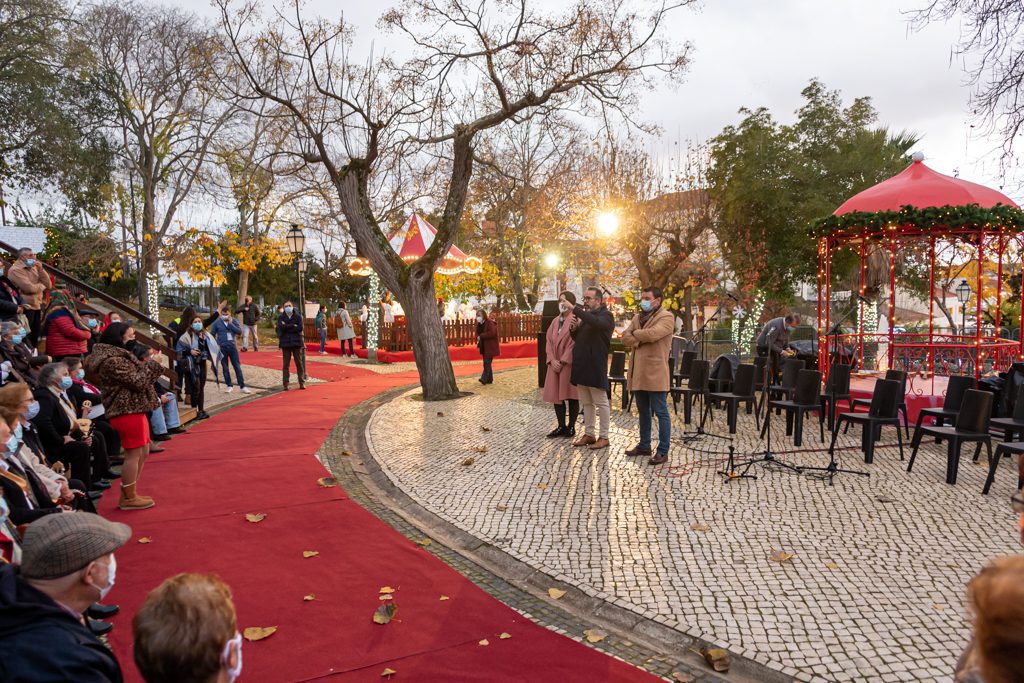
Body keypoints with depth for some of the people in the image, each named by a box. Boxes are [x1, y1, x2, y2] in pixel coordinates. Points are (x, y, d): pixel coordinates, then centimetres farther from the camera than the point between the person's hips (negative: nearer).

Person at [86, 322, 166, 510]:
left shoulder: (119, 356, 16)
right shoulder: (112, 361, -17)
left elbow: (137, 376, 19)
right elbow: (137, 382, -18)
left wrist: (151, 364, 9)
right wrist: (153, 363, -9)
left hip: (134, 410, 11)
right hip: (128, 411, -11)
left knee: (143, 453, 15)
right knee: (134, 454, -4)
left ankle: (130, 493, 25)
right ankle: (129, 498, 6)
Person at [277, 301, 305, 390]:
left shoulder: (298, 316, 3)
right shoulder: (281, 317, 6)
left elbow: (300, 328, -11)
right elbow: (280, 327, -8)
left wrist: (286, 327, -10)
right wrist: (293, 326, -14)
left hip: (296, 342, 0)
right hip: (285, 343, 1)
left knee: (299, 363, 3)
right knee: (285, 364, 1)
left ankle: (302, 383, 10)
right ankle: (285, 384, 4)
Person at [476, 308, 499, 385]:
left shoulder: (490, 323, -14)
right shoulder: (479, 324, 12)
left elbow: (492, 333, -25)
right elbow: (478, 333, 24)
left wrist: (481, 336, -22)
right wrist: (478, 340, 5)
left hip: (490, 347, -9)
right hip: (483, 347, 9)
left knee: (487, 362, -13)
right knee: (487, 363, 11)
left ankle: (484, 379, -19)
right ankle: (489, 380, 16)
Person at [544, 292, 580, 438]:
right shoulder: (555, 321, 13)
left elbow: (574, 343, -14)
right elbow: (549, 341, 10)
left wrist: (563, 362, -15)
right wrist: (552, 360, -5)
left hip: (570, 364, -6)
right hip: (555, 364, 7)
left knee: (571, 395, 1)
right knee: (556, 395, 6)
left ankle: (571, 426, 10)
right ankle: (561, 426, 13)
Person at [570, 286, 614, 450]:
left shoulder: (605, 315, -9)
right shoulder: (585, 315, 15)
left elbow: (595, 323, -33)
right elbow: (578, 338, 21)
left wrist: (575, 309, -31)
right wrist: (574, 328, -2)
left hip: (595, 366, -8)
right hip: (581, 365, 8)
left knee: (601, 402, 1)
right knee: (586, 403, 13)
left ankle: (604, 437, 7)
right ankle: (589, 434, 22)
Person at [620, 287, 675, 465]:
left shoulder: (666, 317, -6)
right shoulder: (637, 318, 17)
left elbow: (652, 334, -22)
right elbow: (625, 339, 6)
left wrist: (635, 333, -4)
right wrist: (642, 339, -11)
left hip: (655, 373, -7)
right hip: (638, 373, 7)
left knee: (661, 413, -3)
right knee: (643, 412, 16)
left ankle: (663, 452, 0)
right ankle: (644, 445, 26)